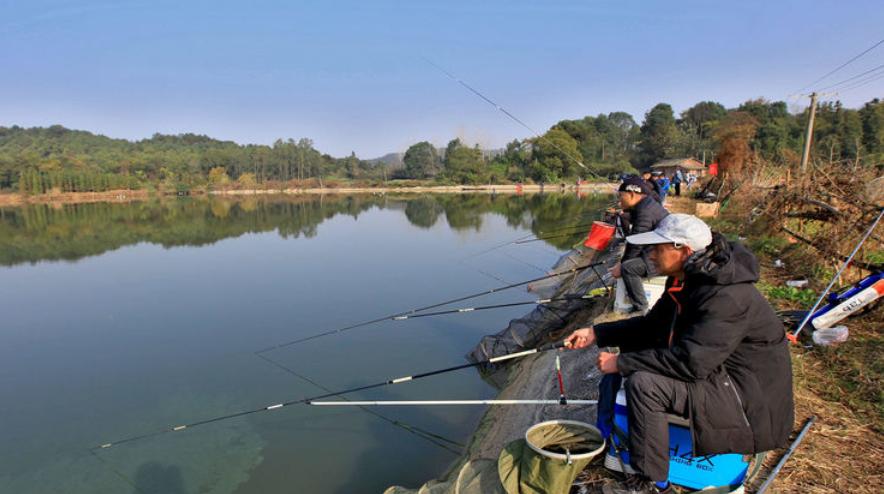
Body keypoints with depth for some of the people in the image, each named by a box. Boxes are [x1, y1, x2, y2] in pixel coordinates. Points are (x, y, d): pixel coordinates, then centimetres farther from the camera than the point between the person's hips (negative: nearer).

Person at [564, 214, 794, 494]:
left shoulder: (727, 297, -28)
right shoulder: (686, 281, 2)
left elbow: (690, 361, -33)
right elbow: (651, 326, 11)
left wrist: (621, 363, -25)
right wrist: (596, 334, 2)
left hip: (750, 401, -10)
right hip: (716, 374, 10)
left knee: (643, 383, -25)